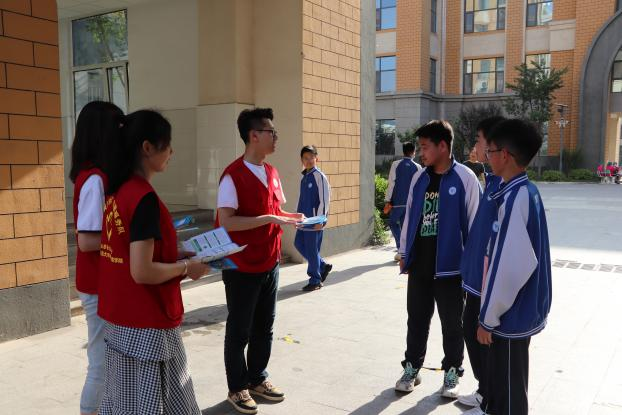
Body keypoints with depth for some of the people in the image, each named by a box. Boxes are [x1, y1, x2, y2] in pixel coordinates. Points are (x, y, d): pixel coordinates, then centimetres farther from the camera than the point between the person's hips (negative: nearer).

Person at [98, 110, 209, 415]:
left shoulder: (118, 191, 5)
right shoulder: (144, 197, -21)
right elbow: (142, 272, -24)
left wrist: (176, 255, 10)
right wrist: (187, 267, -10)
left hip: (120, 319, 8)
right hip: (146, 324, -8)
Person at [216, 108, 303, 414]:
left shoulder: (272, 173, 9)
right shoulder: (233, 175, -16)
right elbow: (226, 222, -22)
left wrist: (292, 218, -2)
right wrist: (269, 219, -26)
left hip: (270, 264, 8)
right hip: (242, 267, -7)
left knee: (264, 326, 17)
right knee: (239, 330, 7)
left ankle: (258, 379, 34)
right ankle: (237, 388, 24)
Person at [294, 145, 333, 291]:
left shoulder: (319, 176, -11)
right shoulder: (304, 177, 12)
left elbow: (325, 200, -14)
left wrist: (320, 220, -17)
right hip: (304, 219, 8)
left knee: (312, 250, -1)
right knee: (299, 244, 11)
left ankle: (315, 281, 13)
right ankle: (323, 266, 26)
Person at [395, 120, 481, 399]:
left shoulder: (465, 178, -8)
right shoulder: (419, 178, 6)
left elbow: (473, 222, -6)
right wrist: (404, 253, 12)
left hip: (450, 265, -4)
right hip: (419, 263, 4)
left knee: (452, 323, 10)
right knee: (417, 319, 14)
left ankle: (452, 373, 27)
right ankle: (412, 368, 29)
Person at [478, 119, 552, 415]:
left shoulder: (514, 198, -22)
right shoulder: (527, 192, 7)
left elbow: (506, 266, -25)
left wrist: (487, 318, -16)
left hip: (511, 315, -9)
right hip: (520, 310, 9)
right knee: (504, 383, 22)